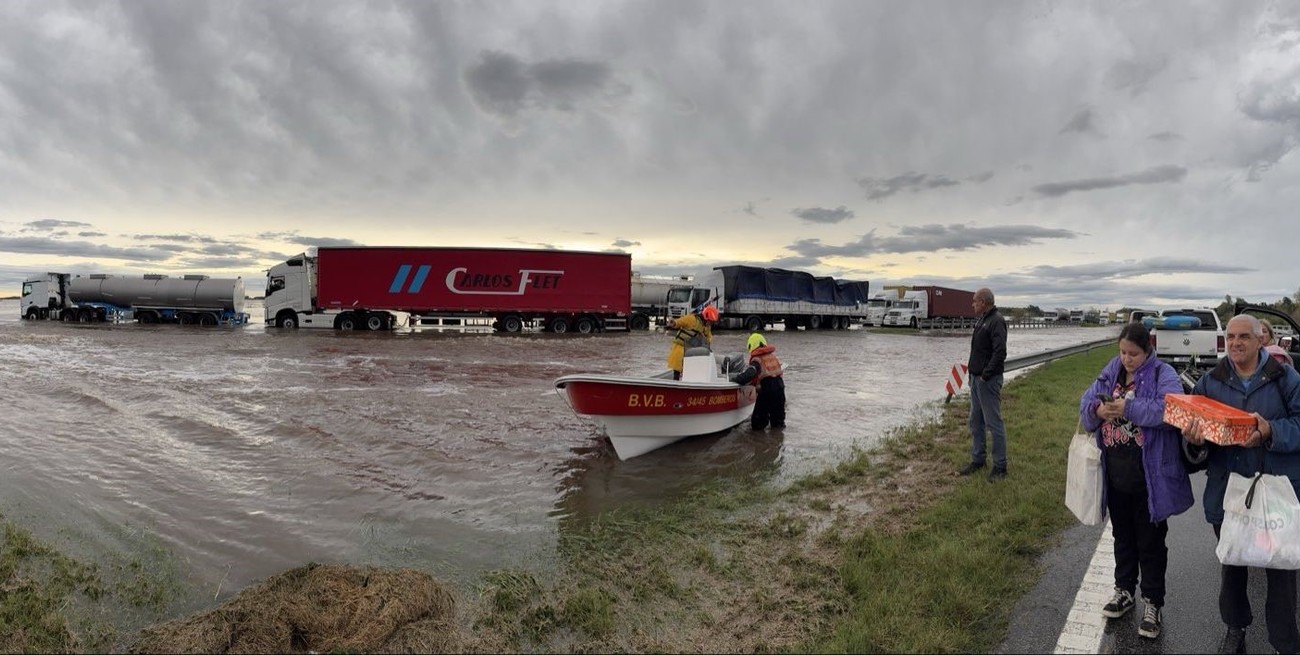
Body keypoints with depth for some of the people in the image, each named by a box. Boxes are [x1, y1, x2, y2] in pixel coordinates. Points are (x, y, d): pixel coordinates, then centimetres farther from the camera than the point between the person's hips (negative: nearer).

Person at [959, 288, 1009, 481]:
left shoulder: (997, 321, -15)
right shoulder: (982, 320, 15)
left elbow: (1000, 352, -22)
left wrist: (986, 374, -21)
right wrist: (972, 372, 12)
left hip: (989, 380, -10)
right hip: (976, 378, 10)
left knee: (994, 423, -3)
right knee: (976, 422, 15)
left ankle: (1000, 466, 5)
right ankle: (977, 460, 25)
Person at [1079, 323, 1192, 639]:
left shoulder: (1163, 375, -11)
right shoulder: (1110, 372, 5)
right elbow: (1085, 403, 1)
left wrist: (1129, 407, -27)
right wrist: (1097, 410, -20)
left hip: (1149, 475, -5)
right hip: (1115, 471, 5)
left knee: (1150, 541, 9)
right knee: (1122, 535, 20)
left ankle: (1152, 602, 23)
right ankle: (1124, 590, 37)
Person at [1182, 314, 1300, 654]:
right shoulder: (1210, 381, 3)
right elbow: (1192, 420, 3)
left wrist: (1271, 431, -27)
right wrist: (1193, 435, -19)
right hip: (1227, 491, 2)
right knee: (1231, 564, 18)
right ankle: (1235, 627, 38)